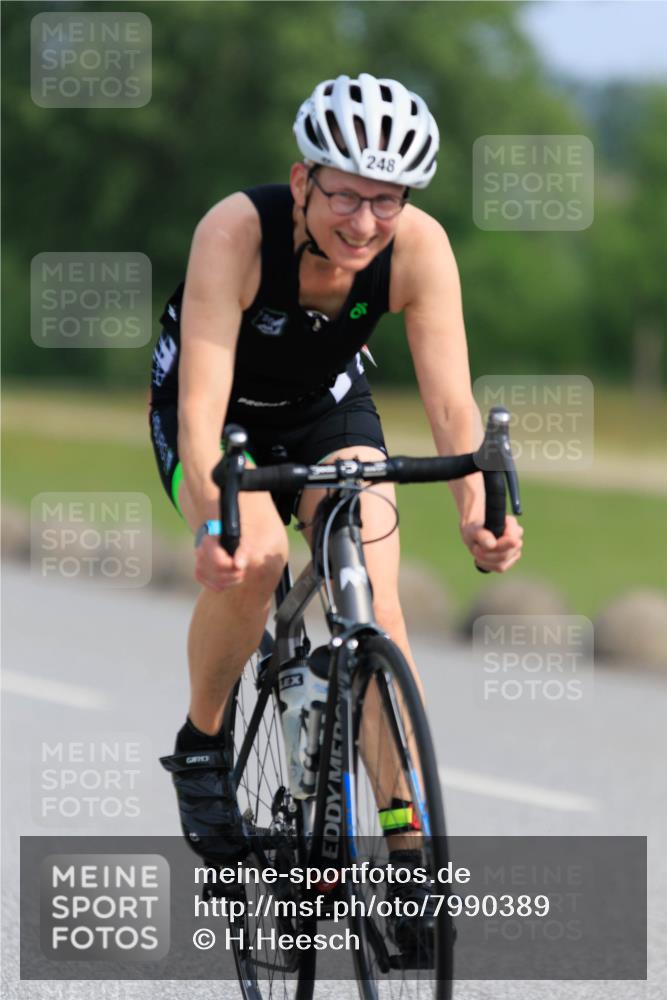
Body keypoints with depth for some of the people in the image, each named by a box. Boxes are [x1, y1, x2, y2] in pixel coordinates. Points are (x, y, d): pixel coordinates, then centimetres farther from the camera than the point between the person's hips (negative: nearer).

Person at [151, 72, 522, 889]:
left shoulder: (419, 247, -27)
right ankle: (200, 746, -4)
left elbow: (449, 398, -30)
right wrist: (218, 520, -56)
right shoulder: (237, 230, -35)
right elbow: (203, 405, -41)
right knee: (249, 562, -30)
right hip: (221, 413, -3)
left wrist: (477, 508, -48)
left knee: (376, 601, -17)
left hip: (328, 407, 3)